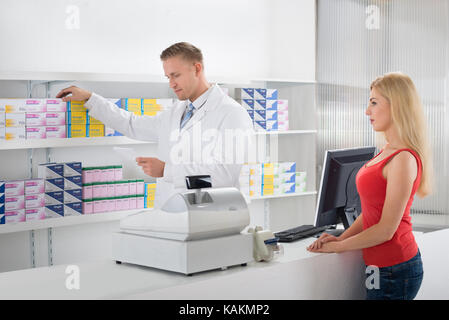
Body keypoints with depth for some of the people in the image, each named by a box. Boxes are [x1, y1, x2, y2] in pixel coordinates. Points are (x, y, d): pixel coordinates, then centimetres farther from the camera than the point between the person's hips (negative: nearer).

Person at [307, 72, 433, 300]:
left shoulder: (404, 159, -19)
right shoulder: (387, 152, 10)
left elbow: (386, 229, -19)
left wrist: (338, 246, -10)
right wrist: (340, 238, 4)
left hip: (393, 270, -9)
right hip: (381, 266, 9)